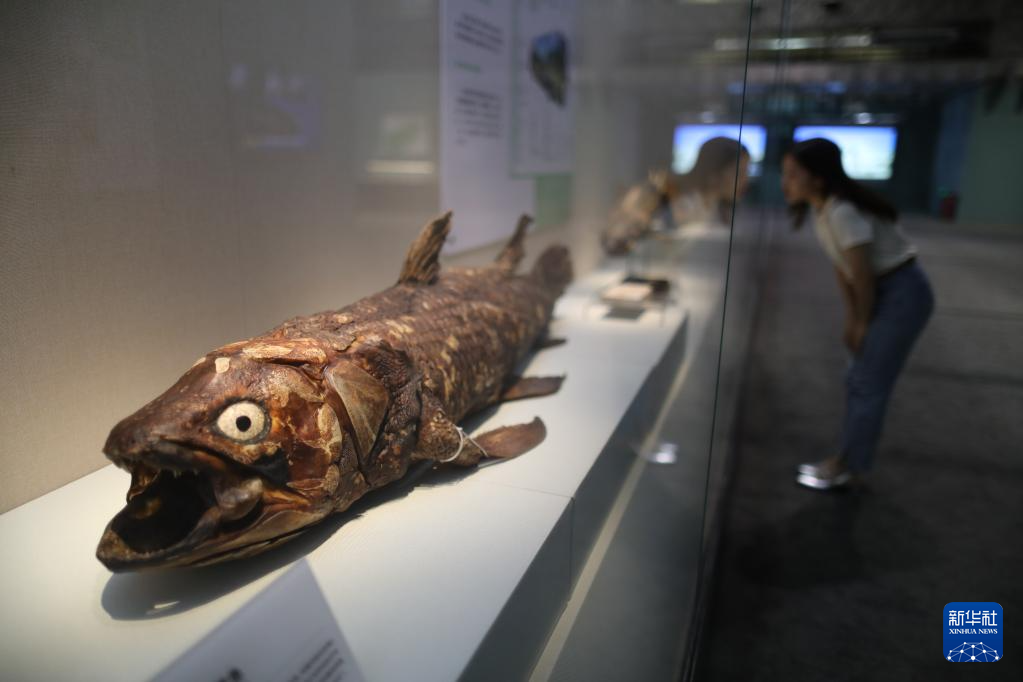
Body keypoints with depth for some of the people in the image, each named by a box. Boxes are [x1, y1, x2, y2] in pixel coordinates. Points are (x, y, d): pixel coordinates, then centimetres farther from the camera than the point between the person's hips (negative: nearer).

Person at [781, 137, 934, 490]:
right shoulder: (821, 209, 1)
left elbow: (863, 275, -21)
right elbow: (841, 267, 6)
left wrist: (863, 323, -8)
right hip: (883, 292, 9)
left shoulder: (842, 212, -27)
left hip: (903, 294, -9)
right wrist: (851, 318, 6)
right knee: (858, 379, 14)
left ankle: (849, 469, 13)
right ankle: (847, 459, 26)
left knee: (868, 384, -1)